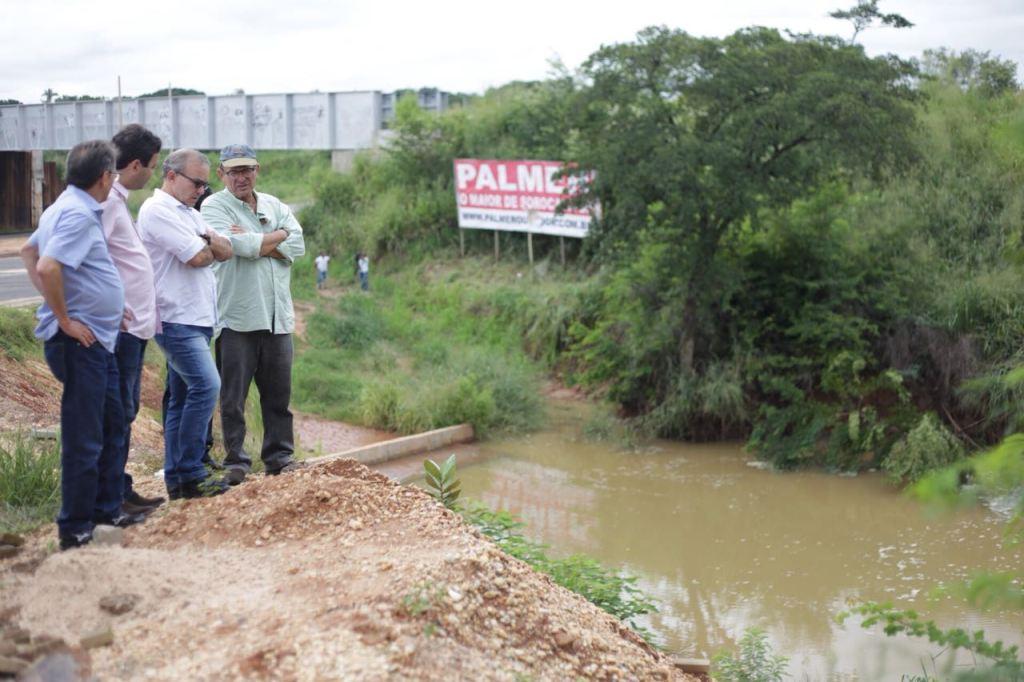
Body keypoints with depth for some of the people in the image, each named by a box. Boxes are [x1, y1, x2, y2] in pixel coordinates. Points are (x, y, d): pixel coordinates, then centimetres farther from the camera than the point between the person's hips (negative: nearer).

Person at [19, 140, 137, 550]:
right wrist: (64, 320, -18)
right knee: (84, 438, -3)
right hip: (81, 342, -10)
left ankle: (106, 509, 30)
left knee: (112, 425, 19)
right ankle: (75, 529, 5)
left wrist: (56, 307, 18)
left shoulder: (70, 207, 13)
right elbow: (47, 267, -29)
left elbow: (29, 251, 25)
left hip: (97, 340, 10)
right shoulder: (78, 214, -17)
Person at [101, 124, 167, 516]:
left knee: (126, 410, 15)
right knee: (119, 411, -4)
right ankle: (115, 497, 3)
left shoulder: (118, 199, 16)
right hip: (122, 325, -10)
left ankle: (122, 491, 23)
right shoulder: (106, 201, -16)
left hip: (134, 324, 10)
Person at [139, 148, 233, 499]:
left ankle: (175, 478, 14)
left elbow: (225, 251, 13)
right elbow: (197, 258, -16)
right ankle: (190, 474, -16)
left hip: (196, 319, 10)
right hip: (176, 320, -10)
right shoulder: (158, 210, -9)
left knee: (182, 398, 10)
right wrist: (209, 246, 5)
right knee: (206, 385, -20)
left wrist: (207, 239, -7)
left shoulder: (188, 214, 21)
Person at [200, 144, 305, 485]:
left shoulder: (275, 206, 16)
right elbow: (242, 247, -17)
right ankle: (236, 461, 9)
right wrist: (278, 235, -2)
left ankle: (280, 456, 19)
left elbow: (297, 246, 0)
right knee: (233, 396, 0)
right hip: (236, 316, -4)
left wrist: (254, 243, -11)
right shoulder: (214, 207, -1)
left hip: (277, 316, 5)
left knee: (278, 393, 9)